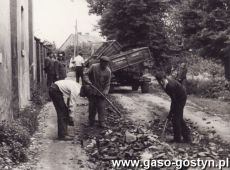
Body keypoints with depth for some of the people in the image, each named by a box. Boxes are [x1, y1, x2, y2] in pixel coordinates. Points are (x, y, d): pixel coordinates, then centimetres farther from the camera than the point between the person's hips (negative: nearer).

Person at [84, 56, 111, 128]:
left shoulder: (108, 71, -5)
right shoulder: (93, 67, -9)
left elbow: (107, 83, -2)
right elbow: (86, 74, -3)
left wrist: (105, 91, -15)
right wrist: (87, 81, -22)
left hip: (101, 92, 1)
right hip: (92, 91, 0)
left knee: (101, 107, -1)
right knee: (92, 107, 7)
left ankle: (101, 122, 8)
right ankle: (91, 121, 23)